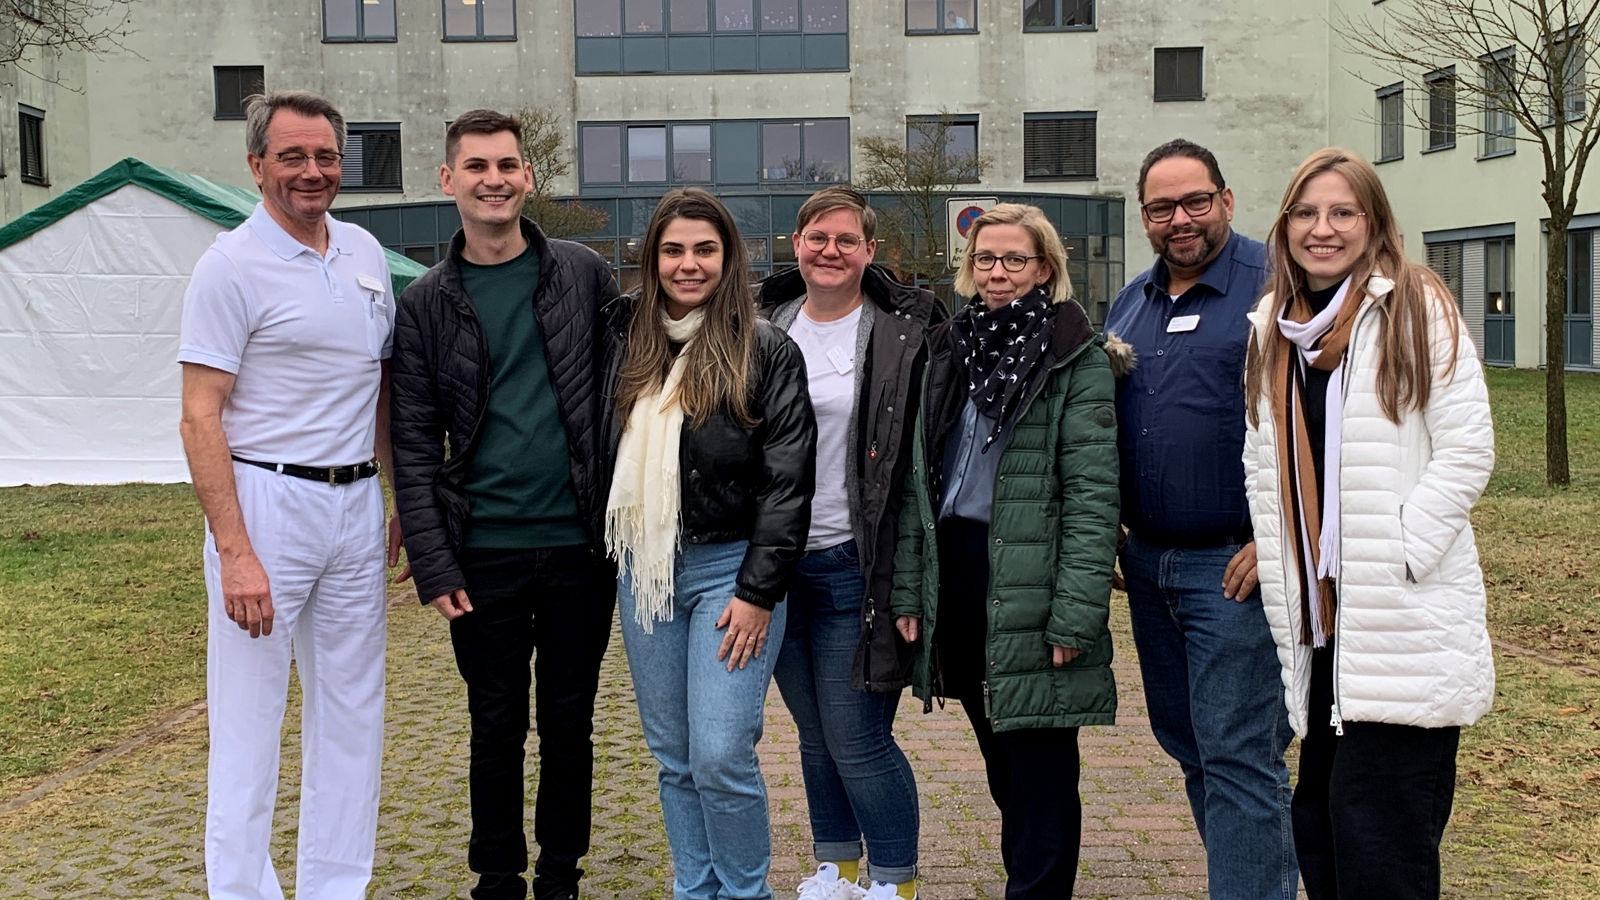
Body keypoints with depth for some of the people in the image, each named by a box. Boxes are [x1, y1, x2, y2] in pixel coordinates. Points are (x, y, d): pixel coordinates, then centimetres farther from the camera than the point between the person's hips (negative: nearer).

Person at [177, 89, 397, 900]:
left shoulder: (365, 253, 10)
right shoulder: (232, 265, -8)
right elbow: (200, 418, -12)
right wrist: (234, 553, -19)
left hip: (357, 505, 6)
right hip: (268, 504, -6)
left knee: (352, 716, 12)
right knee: (248, 720, 0)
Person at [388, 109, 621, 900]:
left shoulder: (584, 275, 3)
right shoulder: (426, 304, 2)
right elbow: (415, 445, 0)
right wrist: (432, 563, -7)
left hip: (581, 545, 1)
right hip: (485, 553, 0)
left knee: (568, 724, 11)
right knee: (497, 728, 10)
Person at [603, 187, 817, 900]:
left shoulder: (766, 350, -5)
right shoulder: (626, 341, 9)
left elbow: (788, 477, -9)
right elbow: (607, 455, 15)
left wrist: (760, 590, -13)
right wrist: (606, 558, 9)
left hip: (728, 567, -5)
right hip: (642, 569, 5)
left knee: (721, 759, -8)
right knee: (673, 758, 12)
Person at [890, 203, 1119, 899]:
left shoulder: (1076, 359, -5)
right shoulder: (947, 352, 12)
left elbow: (1092, 495, -12)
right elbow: (917, 480, 11)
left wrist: (1076, 612, -18)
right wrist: (908, 589, 4)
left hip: (1030, 577, -6)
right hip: (954, 569, 6)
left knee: (1039, 764, 0)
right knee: (1001, 757, 16)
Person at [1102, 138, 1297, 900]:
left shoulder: (1274, 286, -8)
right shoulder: (1131, 303, 14)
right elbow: (1102, 426, 21)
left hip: (1234, 565, -7)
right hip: (1147, 562, 8)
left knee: (1238, 758, -4)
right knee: (1187, 745, 16)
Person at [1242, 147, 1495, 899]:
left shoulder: (1416, 308, -3)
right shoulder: (1272, 326, 13)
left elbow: (1467, 450, -8)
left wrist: (1398, 556, -15)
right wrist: (1270, 555, 5)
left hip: (1404, 620, -6)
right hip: (1317, 618, 6)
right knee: (1321, 833, 13)